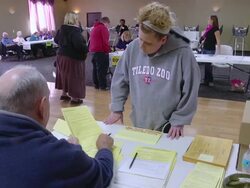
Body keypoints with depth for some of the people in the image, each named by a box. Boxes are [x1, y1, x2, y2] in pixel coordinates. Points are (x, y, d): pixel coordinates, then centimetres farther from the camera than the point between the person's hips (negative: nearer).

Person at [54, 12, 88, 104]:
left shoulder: (62, 29, 5)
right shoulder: (75, 31, -22)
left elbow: (56, 40, 19)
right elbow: (79, 44, -34)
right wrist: (86, 49, -17)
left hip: (61, 55, 8)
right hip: (73, 58, -8)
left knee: (65, 75, 21)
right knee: (74, 77, 3)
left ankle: (64, 93, 32)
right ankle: (74, 98, 11)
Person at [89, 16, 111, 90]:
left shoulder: (94, 28, 22)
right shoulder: (103, 28, -8)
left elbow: (91, 40, 25)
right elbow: (105, 41, -16)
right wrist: (108, 50, -10)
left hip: (93, 50, 9)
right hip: (101, 51, -9)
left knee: (95, 68, 13)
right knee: (102, 68, -7)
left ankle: (96, 84, 17)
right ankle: (103, 85, -6)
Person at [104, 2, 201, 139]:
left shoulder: (182, 53, -20)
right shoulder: (133, 48, -8)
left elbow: (189, 93, -11)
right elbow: (120, 80, 4)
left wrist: (178, 121, -11)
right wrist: (117, 108, 2)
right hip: (138, 125, 4)